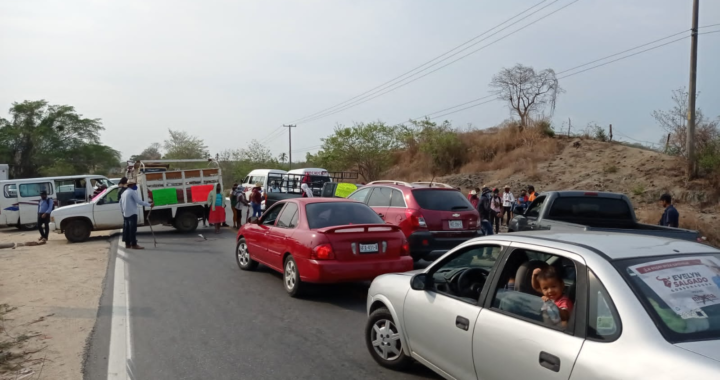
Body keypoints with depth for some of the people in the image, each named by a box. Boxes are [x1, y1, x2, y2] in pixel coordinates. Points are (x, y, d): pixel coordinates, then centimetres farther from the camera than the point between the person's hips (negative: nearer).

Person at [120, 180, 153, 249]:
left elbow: (121, 202, 23)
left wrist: (123, 211, 30)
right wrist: (149, 205, -18)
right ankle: (134, 245, -12)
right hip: (132, 213, -9)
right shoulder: (133, 192, -10)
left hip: (125, 213, 9)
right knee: (132, 229, -10)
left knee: (126, 228, 10)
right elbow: (139, 201, -18)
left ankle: (127, 244, 14)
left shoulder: (124, 192, 19)